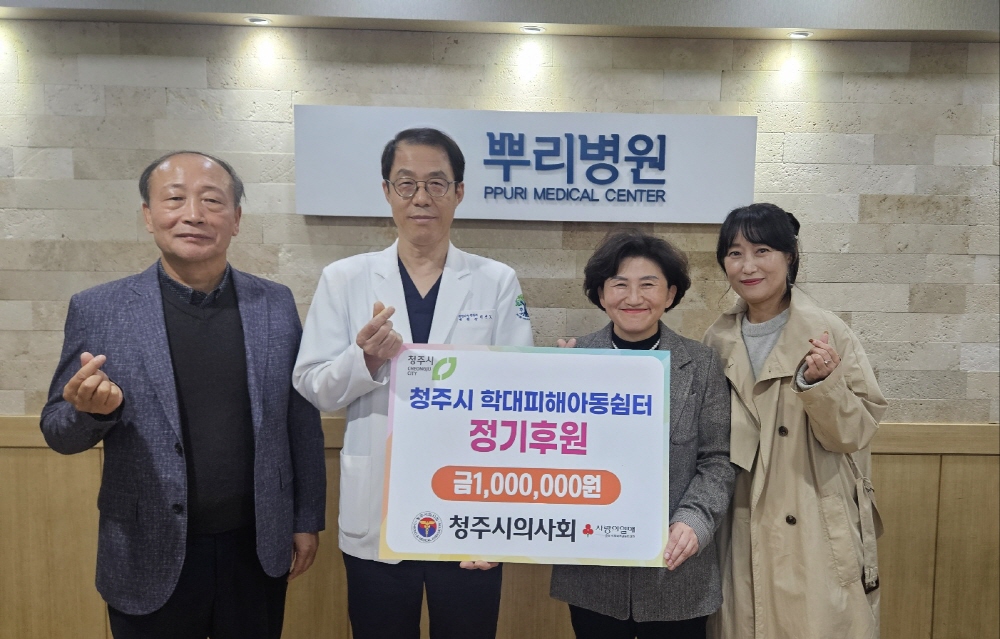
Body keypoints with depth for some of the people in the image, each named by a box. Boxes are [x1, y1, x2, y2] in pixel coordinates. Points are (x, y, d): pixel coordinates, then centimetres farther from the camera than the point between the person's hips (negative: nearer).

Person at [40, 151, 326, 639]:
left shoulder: (276, 304, -2)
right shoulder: (98, 310, -7)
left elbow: (302, 420, 3)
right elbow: (59, 430, 0)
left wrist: (307, 520, 6)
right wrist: (91, 409, -22)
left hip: (258, 550, 1)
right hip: (152, 558, -1)